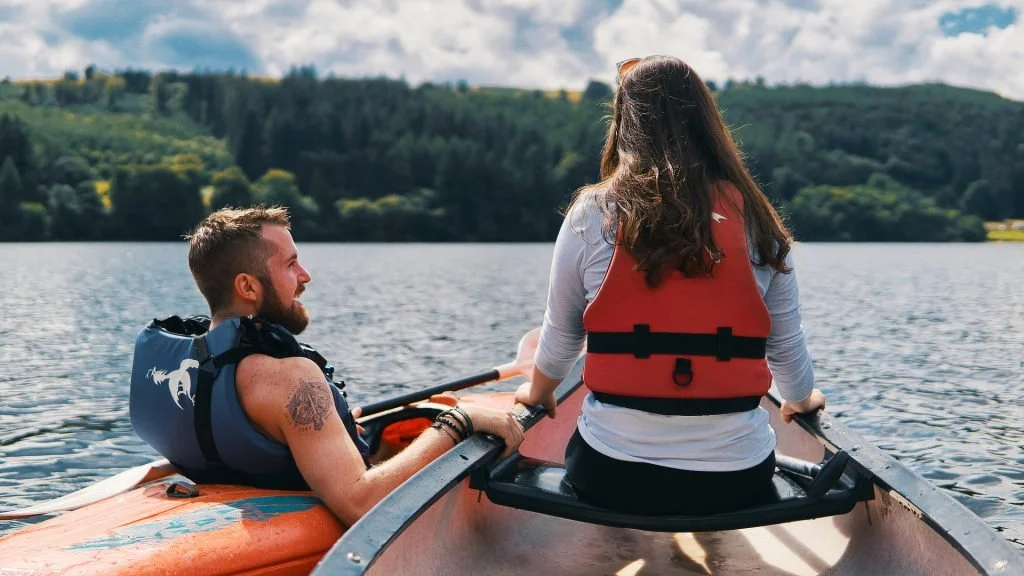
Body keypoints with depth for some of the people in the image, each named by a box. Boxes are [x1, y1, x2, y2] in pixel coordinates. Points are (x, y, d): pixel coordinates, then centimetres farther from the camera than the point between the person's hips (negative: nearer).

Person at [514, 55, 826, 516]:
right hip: (738, 480, 2)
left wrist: (537, 392, 27)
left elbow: (560, 338, 5)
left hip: (611, 477, -1)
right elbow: (787, 351, 6)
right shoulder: (757, 221, -1)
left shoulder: (593, 214, -5)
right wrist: (802, 400, 30)